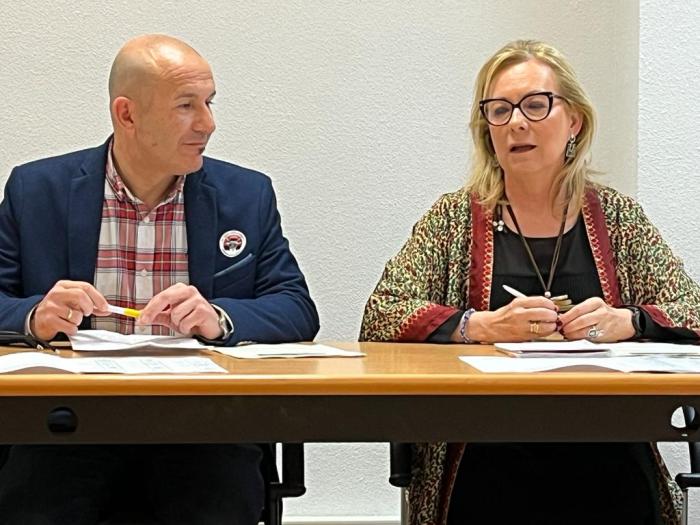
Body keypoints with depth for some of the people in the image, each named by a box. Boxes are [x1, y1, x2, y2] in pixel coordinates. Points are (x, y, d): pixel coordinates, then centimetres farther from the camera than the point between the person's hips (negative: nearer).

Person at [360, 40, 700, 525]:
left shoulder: (617, 216, 12)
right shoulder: (455, 218, 9)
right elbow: (381, 318, -1)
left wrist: (625, 321, -13)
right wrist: (482, 326, -16)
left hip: (605, 455, 1)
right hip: (487, 461, -1)